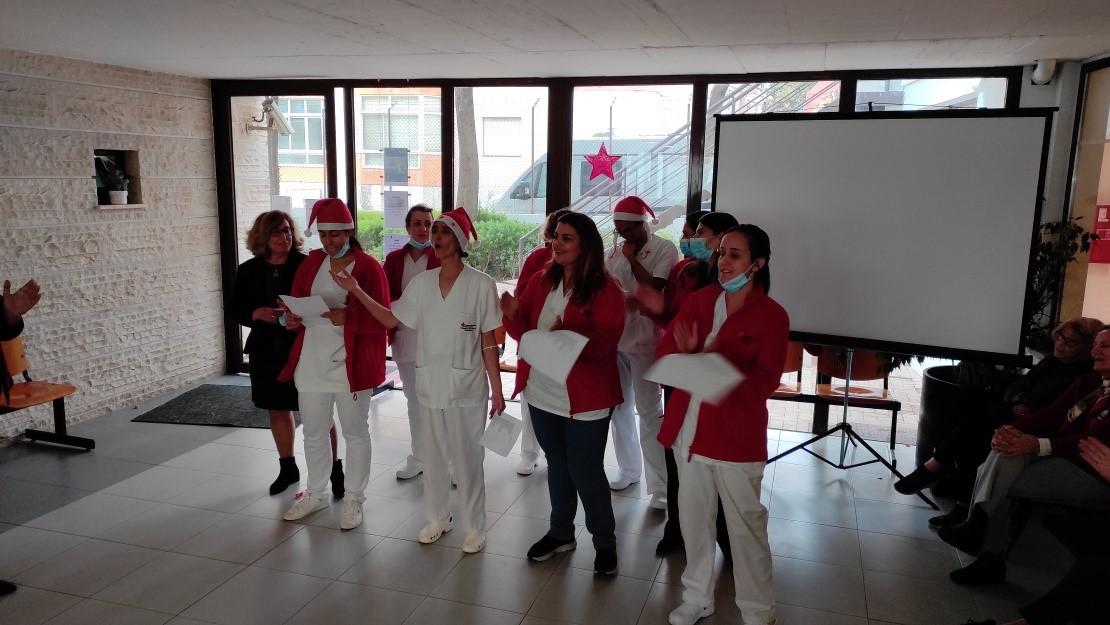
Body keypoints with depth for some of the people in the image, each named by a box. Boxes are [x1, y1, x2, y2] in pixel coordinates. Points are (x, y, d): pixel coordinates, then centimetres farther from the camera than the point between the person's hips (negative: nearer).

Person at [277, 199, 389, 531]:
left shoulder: (369, 267, -10)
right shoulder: (311, 262, 7)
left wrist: (346, 317, -27)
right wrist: (293, 317, -10)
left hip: (351, 363, -5)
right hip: (312, 361, 5)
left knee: (355, 433, 9)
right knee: (313, 432, 17)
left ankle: (353, 500, 23)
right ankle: (315, 494, 36)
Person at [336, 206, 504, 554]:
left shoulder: (481, 285, -11)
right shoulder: (421, 283, 2)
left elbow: (488, 342, -8)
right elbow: (392, 320, 8)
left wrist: (497, 390, -7)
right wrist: (356, 292, -1)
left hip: (467, 386, -4)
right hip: (429, 385, 4)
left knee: (468, 458, 7)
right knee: (434, 455, 17)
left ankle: (474, 527, 23)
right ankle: (437, 517, 35)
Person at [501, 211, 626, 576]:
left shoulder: (605, 290, -13)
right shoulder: (541, 281, 3)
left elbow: (604, 343, -20)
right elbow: (525, 332, 5)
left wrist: (570, 336, -36)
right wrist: (513, 315, -15)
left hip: (585, 399, -5)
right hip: (542, 394, 6)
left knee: (586, 473, 5)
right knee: (557, 467, 20)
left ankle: (605, 542, 26)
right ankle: (561, 533, 38)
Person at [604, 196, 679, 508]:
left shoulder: (665, 250, -6)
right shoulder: (614, 252, 6)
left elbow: (654, 290, -17)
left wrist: (633, 260, -14)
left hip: (645, 341, -5)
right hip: (615, 339, 5)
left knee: (650, 412, -4)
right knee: (619, 408, 14)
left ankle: (660, 486, 2)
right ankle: (629, 469, 31)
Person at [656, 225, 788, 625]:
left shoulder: (772, 316, -8)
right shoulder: (700, 300, 4)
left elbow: (765, 382, -14)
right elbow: (665, 352, 0)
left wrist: (718, 362, -30)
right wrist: (686, 353, -23)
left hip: (736, 436, -4)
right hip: (688, 429, 4)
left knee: (746, 525, 7)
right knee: (693, 518, 16)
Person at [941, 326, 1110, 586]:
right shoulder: (1087, 383, 16)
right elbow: (1049, 415, 6)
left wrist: (1037, 445, -33)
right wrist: (1012, 429, -14)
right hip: (1061, 457, 7)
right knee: (1007, 454, -22)